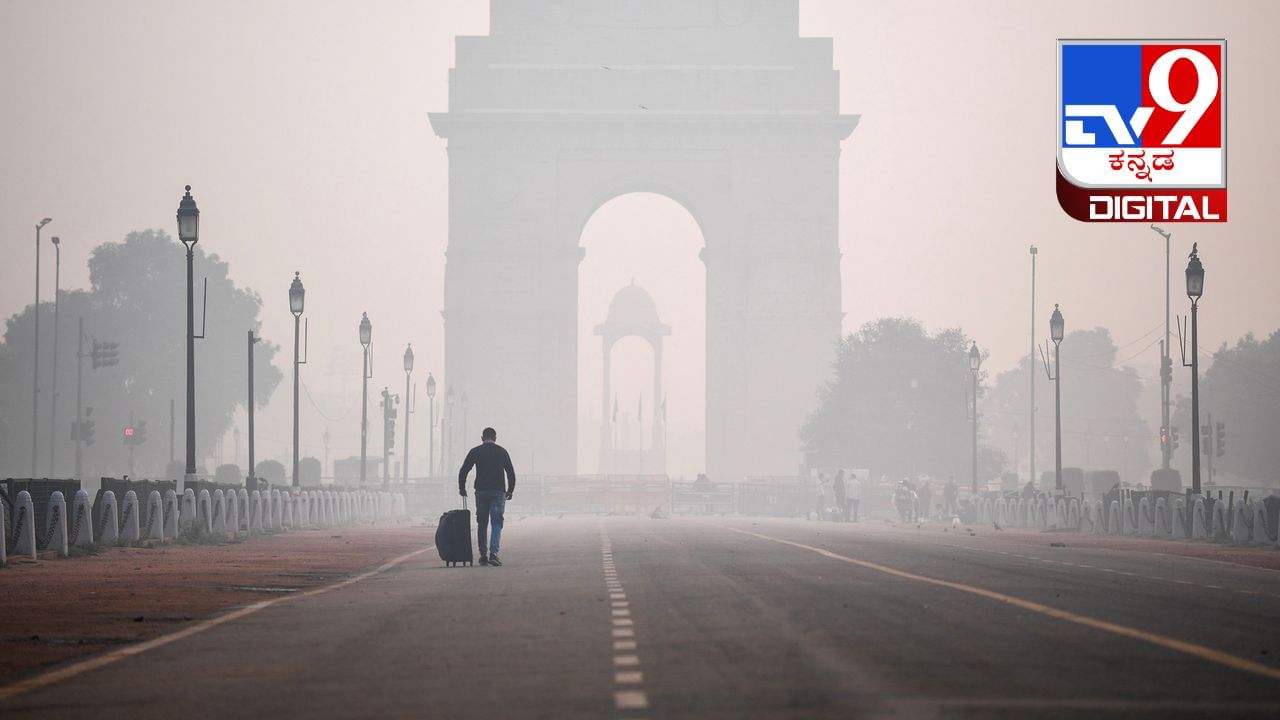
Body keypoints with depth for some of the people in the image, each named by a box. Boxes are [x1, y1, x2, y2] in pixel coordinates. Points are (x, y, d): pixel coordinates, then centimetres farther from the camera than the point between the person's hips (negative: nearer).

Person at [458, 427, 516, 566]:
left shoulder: (475, 451, 4)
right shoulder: (501, 451, 5)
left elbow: (463, 471, 1)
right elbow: (511, 473, 6)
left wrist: (462, 488, 14)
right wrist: (510, 490, 16)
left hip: (481, 492, 1)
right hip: (498, 492, -1)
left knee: (482, 524, 10)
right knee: (496, 523, -3)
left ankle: (483, 555, 11)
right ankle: (493, 553, -19)